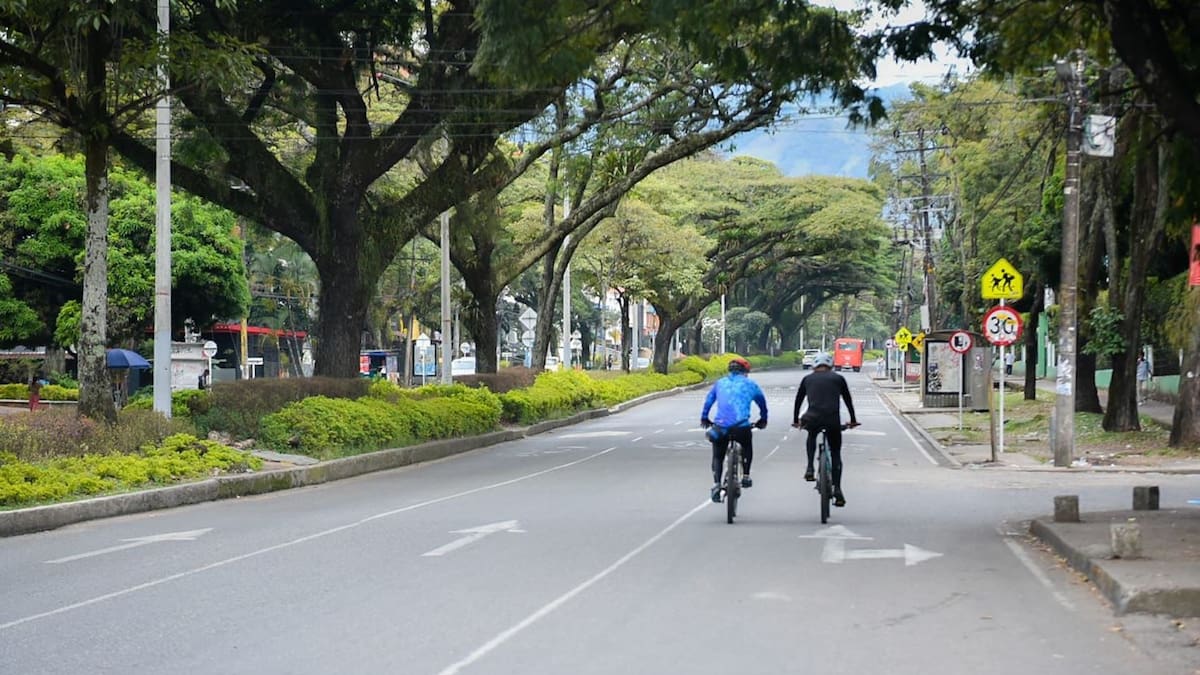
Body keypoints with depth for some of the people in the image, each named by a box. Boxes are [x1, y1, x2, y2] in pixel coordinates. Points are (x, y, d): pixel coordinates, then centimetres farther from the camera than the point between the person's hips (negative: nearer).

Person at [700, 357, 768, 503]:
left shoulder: (719, 383, 18)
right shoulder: (750, 384, 13)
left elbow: (708, 401, 25)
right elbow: (762, 403, 25)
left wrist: (704, 418, 39)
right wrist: (763, 420, 41)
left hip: (720, 427, 1)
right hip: (741, 427, -1)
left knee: (717, 456, 16)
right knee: (747, 447, 30)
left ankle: (716, 484, -3)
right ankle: (745, 476, 23)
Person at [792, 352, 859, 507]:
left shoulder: (808, 379, 18)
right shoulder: (838, 378, 16)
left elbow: (798, 400, 25)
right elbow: (848, 400, 23)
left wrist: (796, 420, 37)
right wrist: (853, 420, 35)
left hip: (813, 419, 1)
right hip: (833, 421, -1)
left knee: (812, 435, 35)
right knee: (835, 454, 13)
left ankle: (809, 468, 19)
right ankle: (837, 489, -1)